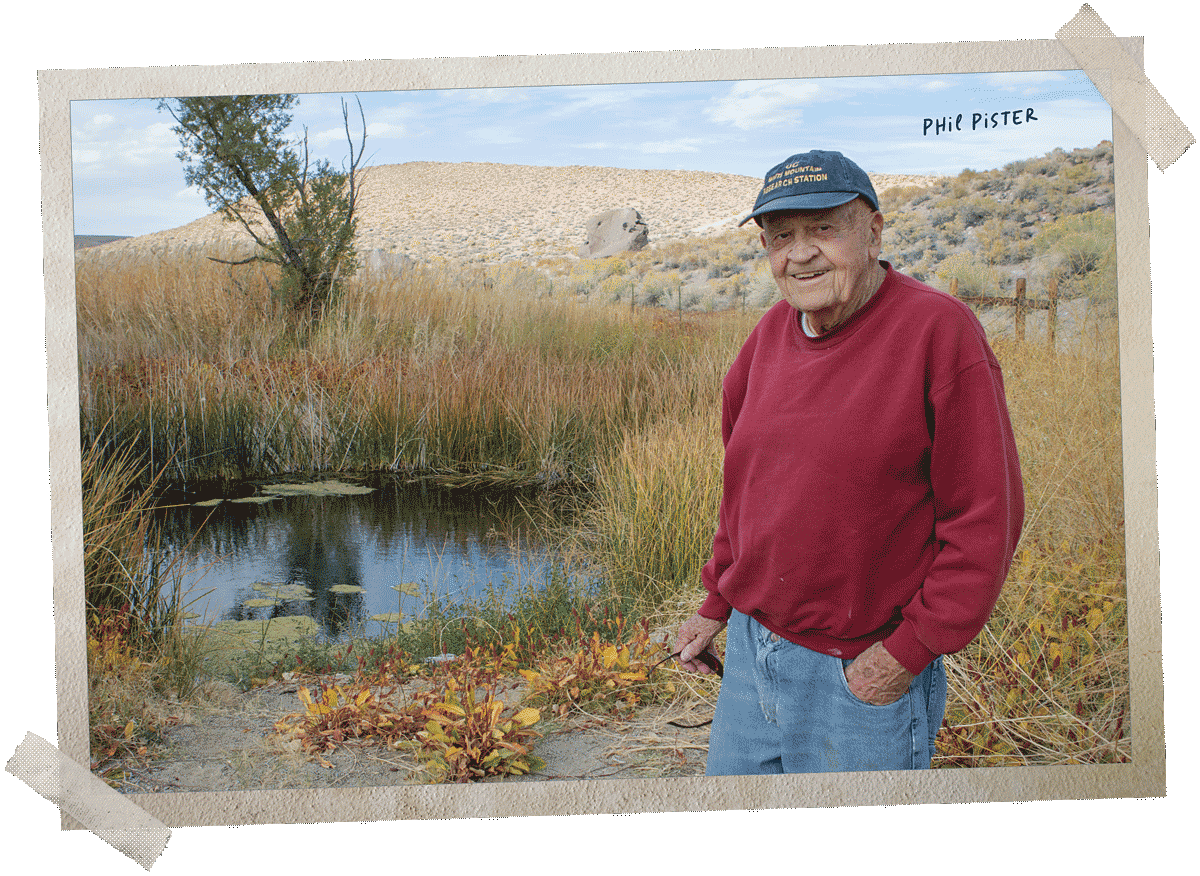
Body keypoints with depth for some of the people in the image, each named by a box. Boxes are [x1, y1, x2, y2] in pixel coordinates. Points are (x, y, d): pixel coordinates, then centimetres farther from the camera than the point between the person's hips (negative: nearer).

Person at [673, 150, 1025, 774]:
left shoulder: (939, 330, -15)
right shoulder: (771, 334, 5)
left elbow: (985, 516, -15)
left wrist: (908, 653, -14)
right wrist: (717, 605, 17)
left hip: (861, 678, -6)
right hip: (750, 648, 6)